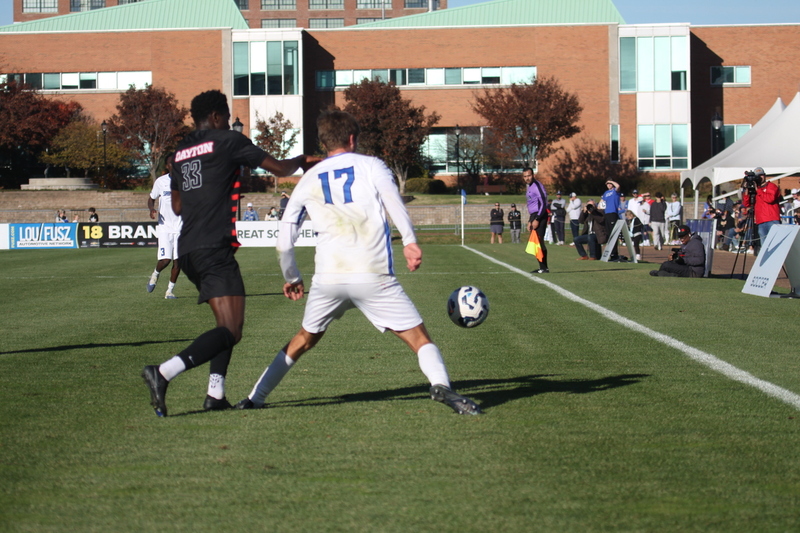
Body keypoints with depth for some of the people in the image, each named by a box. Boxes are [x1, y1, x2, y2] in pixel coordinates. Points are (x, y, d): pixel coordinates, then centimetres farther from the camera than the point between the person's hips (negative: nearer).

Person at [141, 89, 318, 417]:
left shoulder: (181, 152, 19)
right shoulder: (227, 141, -1)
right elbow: (278, 168, 5)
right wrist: (302, 161, 25)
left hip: (187, 251, 9)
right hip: (214, 249, -9)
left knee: (227, 322, 19)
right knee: (230, 331, -14)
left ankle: (215, 394, 9)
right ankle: (163, 372, -30)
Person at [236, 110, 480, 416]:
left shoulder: (309, 180, 19)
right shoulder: (370, 165, 11)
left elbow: (284, 240, 18)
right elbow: (393, 200, -10)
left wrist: (292, 278, 32)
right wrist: (409, 242, -18)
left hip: (328, 277, 3)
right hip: (373, 276, -3)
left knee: (305, 338, 24)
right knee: (418, 337, 1)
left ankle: (255, 398, 27)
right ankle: (441, 385, -25)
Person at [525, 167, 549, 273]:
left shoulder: (537, 185, -11)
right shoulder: (529, 188, 19)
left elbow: (543, 203, -18)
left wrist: (537, 220, -21)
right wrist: (529, 221, 20)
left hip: (540, 216, -10)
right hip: (534, 216, 10)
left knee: (539, 241, -12)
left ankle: (544, 267, -10)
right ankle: (542, 267, 11)